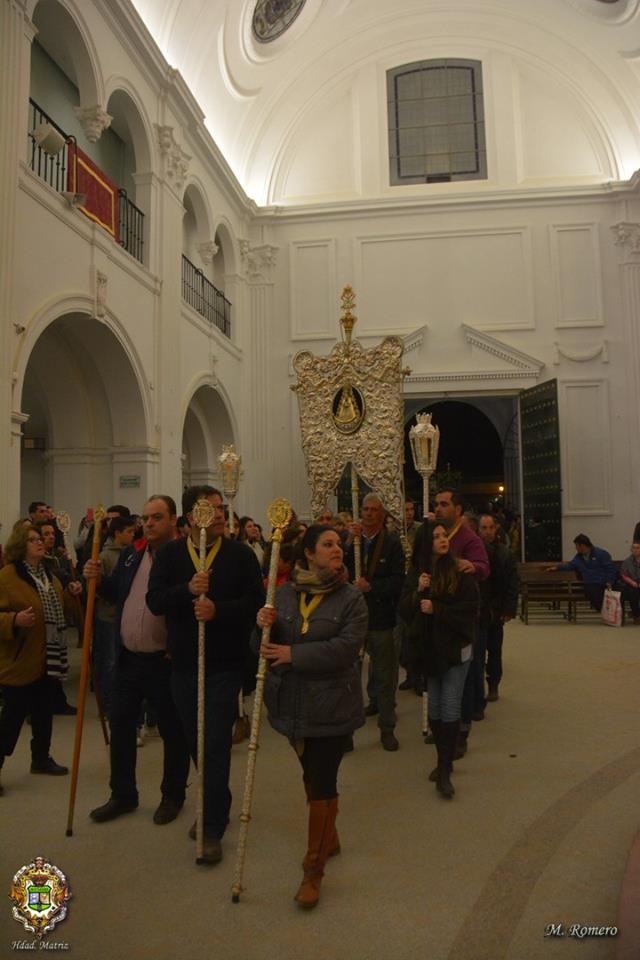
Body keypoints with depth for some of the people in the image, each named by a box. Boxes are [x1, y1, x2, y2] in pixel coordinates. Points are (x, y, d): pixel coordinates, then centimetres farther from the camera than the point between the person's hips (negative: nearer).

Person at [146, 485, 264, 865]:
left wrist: (218, 609, -26)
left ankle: (213, 829, 10)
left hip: (225, 665, -3)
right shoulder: (171, 554, 2)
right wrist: (188, 590, -25)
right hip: (184, 663, 4)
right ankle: (215, 808, 39)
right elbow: (154, 601, -8)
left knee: (216, 746, -3)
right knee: (197, 744, 17)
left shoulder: (240, 554, -5)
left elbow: (254, 602, -12)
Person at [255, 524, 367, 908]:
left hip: (331, 706, -4)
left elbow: (345, 647, -21)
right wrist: (264, 625, -16)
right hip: (293, 704, 4)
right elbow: (266, 646, 7)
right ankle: (329, 837, 43)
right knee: (313, 776, 20)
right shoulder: (286, 592, 2)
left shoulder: (351, 598, -9)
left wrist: (294, 654, -23)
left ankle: (314, 870, 13)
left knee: (322, 782, -1)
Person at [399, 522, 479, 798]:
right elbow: (404, 609, 0)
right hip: (428, 647, 4)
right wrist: (418, 592, -17)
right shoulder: (416, 573, 3)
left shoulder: (460, 571, -9)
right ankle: (444, 760, 29)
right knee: (434, 708, 12)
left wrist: (436, 608, -18)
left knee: (450, 710, -3)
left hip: (455, 648, -4)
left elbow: (470, 607, -13)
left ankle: (445, 771, 4)